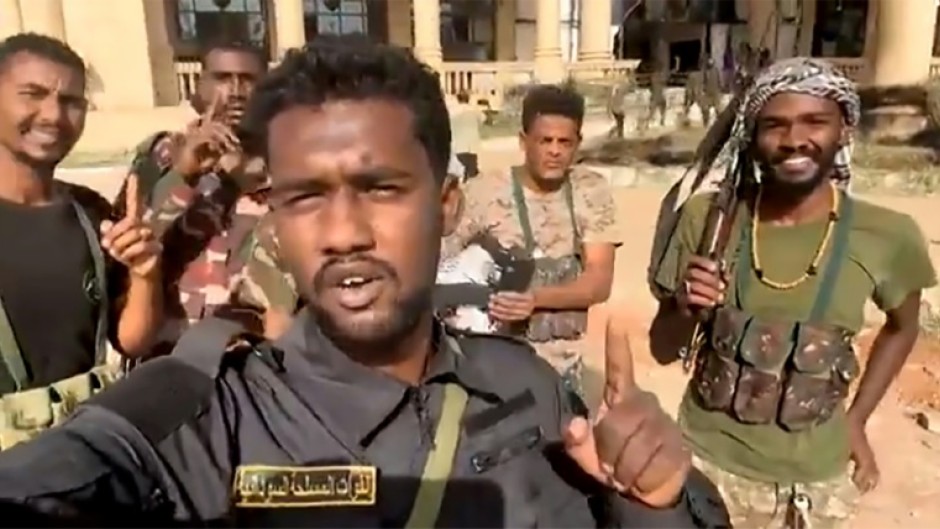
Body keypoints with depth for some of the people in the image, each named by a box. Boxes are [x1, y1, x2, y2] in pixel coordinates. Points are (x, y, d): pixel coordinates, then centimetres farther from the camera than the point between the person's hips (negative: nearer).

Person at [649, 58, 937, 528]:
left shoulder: (887, 237, -12)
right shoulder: (706, 217, -13)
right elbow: (664, 347, -4)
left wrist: (857, 419, 5)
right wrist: (685, 310, -24)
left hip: (818, 476, 1)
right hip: (709, 461, 0)